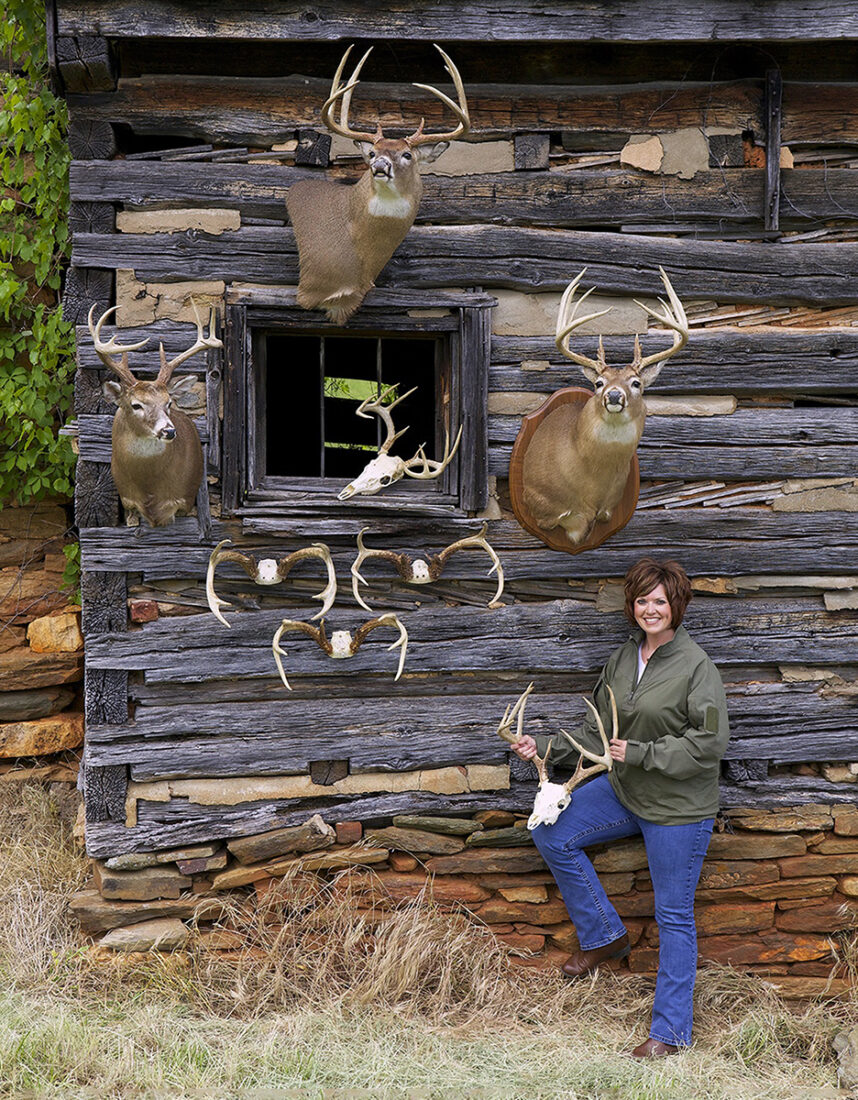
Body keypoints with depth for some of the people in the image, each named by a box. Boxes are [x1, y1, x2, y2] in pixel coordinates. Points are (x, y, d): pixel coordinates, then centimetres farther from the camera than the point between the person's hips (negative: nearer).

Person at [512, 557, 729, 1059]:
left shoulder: (697, 666, -16)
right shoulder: (623, 659, 6)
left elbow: (709, 743, -20)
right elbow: (600, 734, 14)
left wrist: (642, 753, -23)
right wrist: (546, 748, 4)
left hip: (678, 809, -7)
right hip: (624, 791, 7)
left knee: (674, 915, 0)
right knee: (551, 833, 1)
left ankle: (671, 1030, 9)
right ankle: (604, 935, 16)